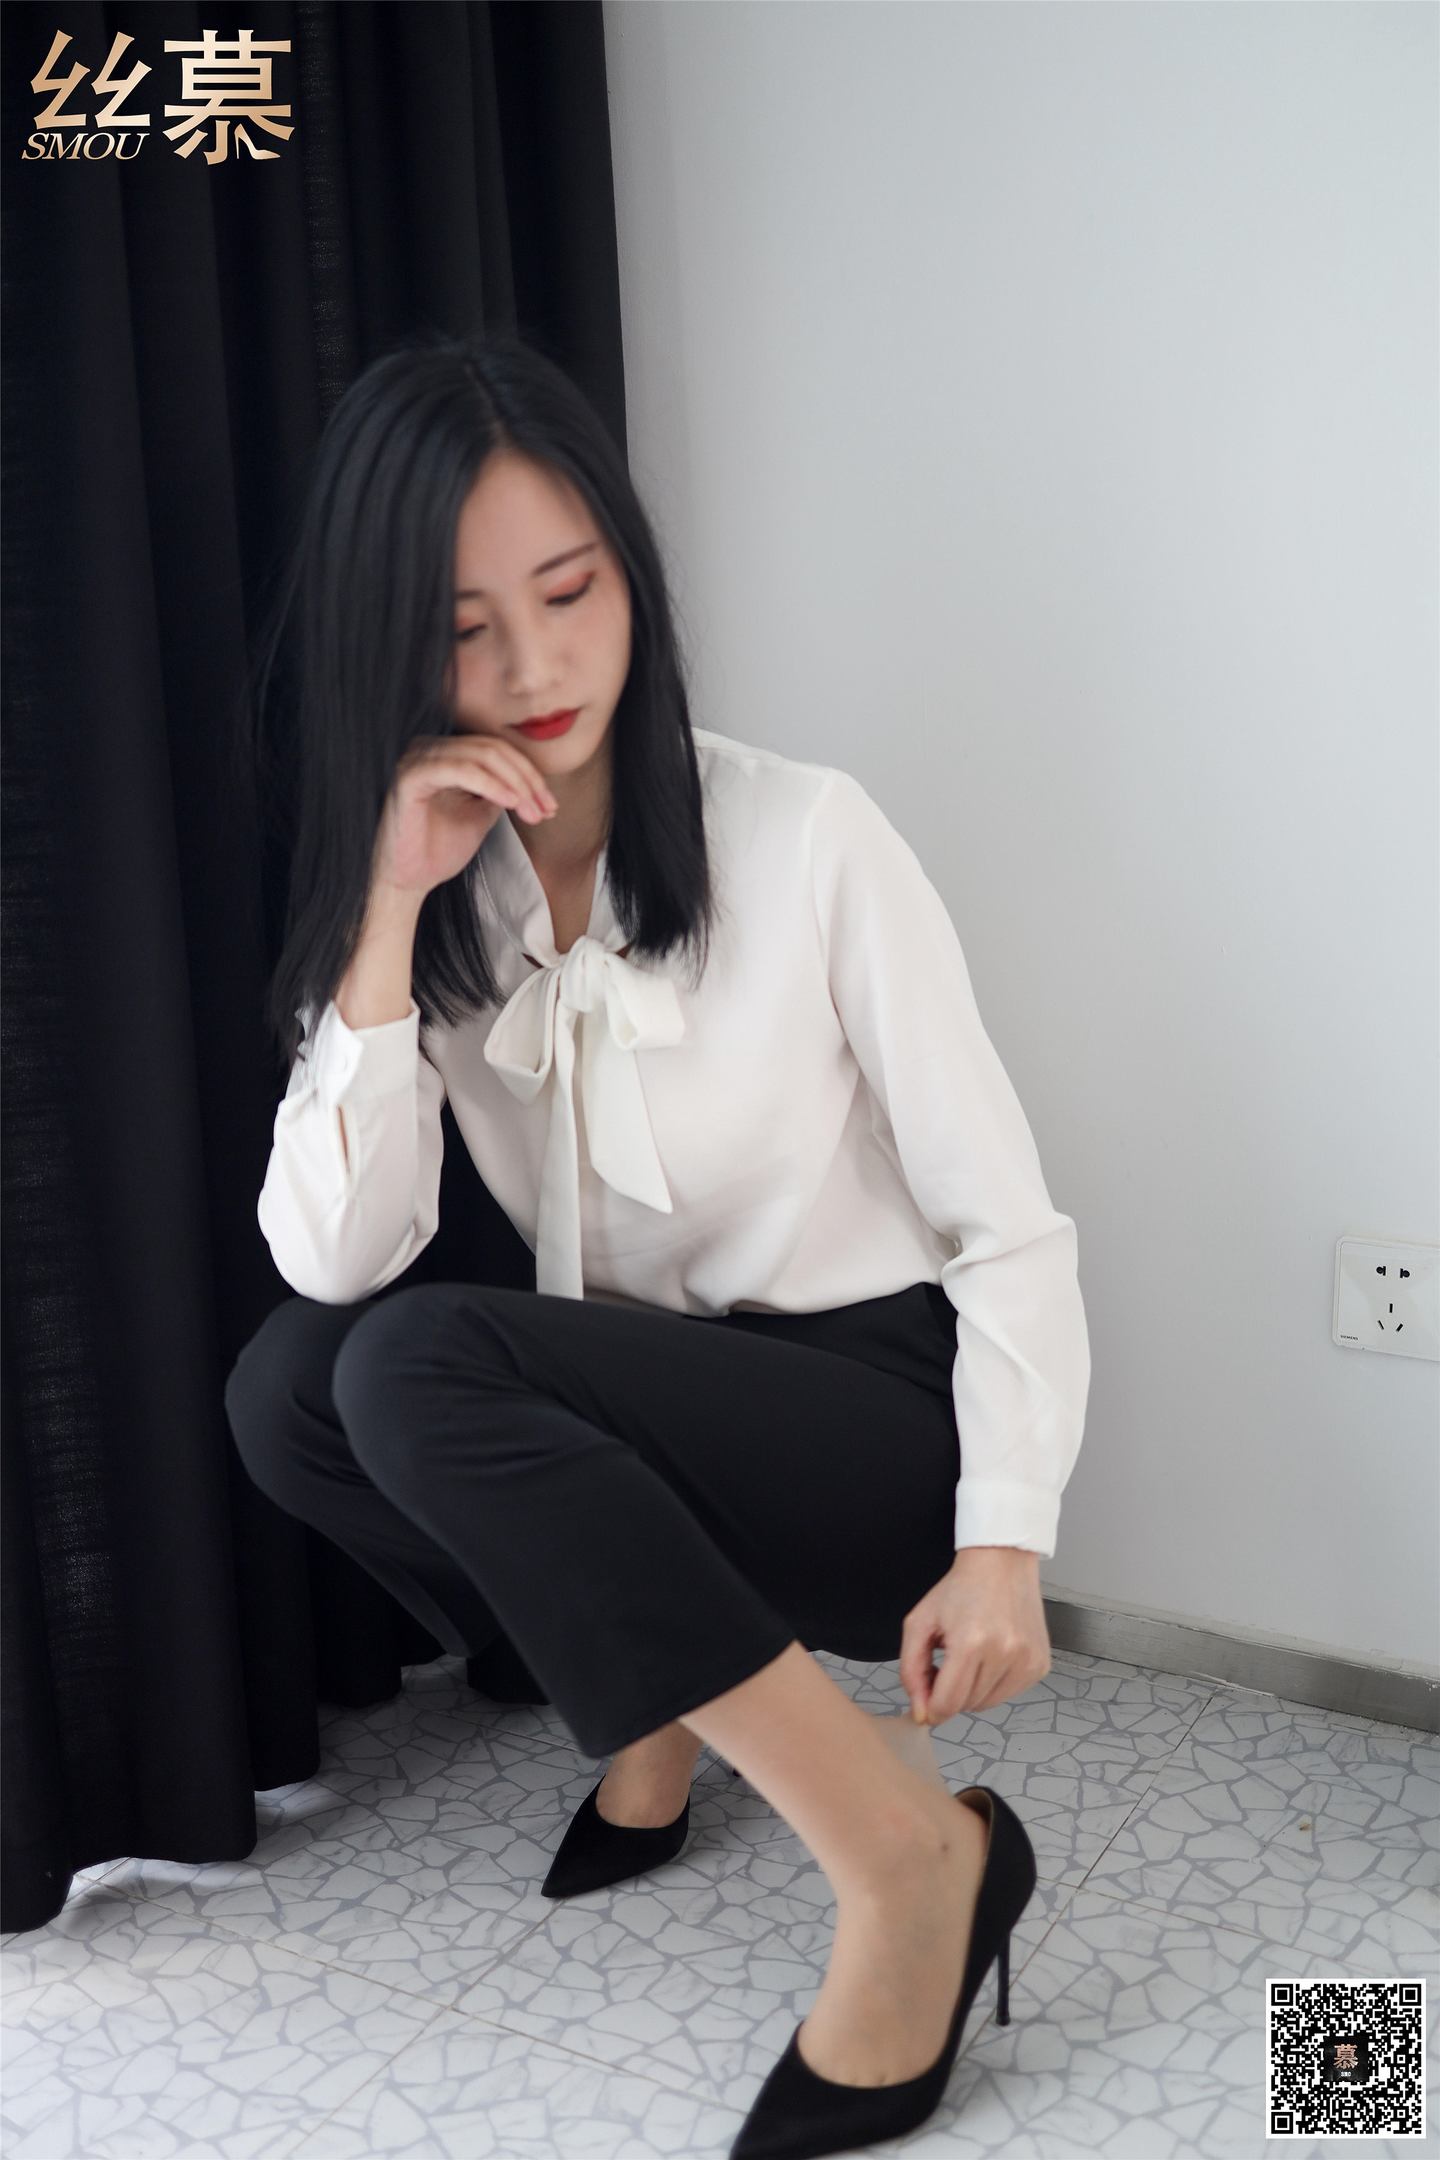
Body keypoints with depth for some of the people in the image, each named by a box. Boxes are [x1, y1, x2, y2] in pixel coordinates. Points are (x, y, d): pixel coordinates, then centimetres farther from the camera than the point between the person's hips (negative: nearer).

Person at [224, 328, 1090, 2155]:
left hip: (879, 1425, -5)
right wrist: (391, 915, -21)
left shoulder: (808, 841, -13)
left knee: (421, 1364, -28)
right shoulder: (417, 887, -1)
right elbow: (328, 1262, -13)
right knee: (286, 1384, -20)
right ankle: (647, 1705, 4)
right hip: (637, 1433, 5)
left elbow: (1008, 1228, -13)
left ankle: (905, 1851, -22)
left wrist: (1005, 1543, -26)